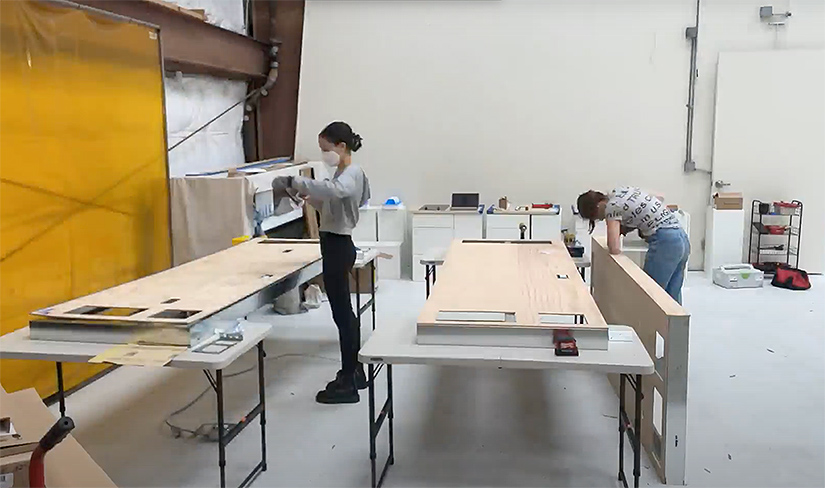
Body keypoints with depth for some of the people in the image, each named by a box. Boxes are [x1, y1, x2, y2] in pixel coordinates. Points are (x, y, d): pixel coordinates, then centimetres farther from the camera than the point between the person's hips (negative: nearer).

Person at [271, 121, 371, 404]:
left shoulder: (351, 173, -16)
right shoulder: (343, 172, 15)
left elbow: (334, 190, -38)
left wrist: (292, 182, -35)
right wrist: (310, 198, 4)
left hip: (338, 246, -10)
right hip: (335, 244, 10)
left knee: (342, 314, -3)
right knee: (345, 312, 17)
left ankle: (347, 383, 6)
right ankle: (355, 372, 29)